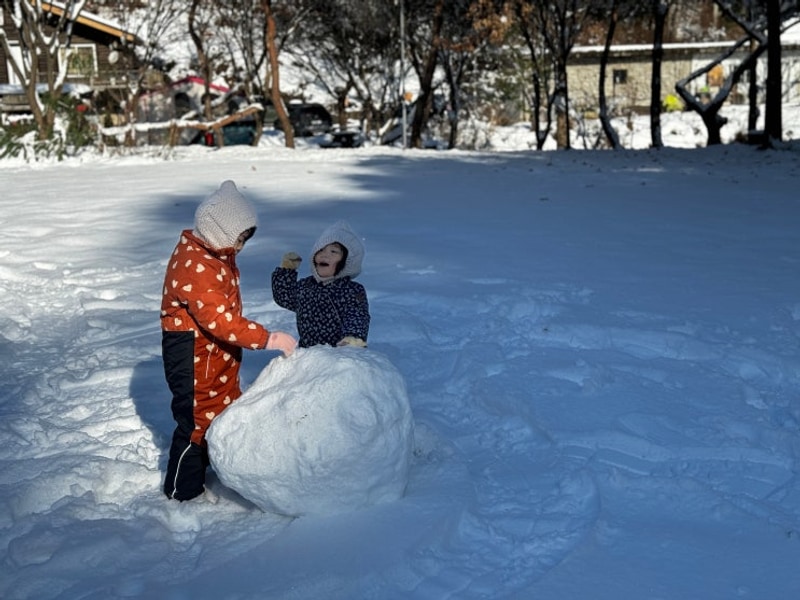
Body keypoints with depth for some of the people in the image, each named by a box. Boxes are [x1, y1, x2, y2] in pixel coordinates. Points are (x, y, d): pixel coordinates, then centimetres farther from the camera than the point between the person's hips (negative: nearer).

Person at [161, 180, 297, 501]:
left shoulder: (215, 252, 2)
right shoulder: (194, 267, -30)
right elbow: (220, 321, -35)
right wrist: (267, 339, -34)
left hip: (217, 351, 10)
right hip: (193, 351, -10)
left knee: (225, 406, 23)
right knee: (198, 417, 1)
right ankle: (182, 491, 18)